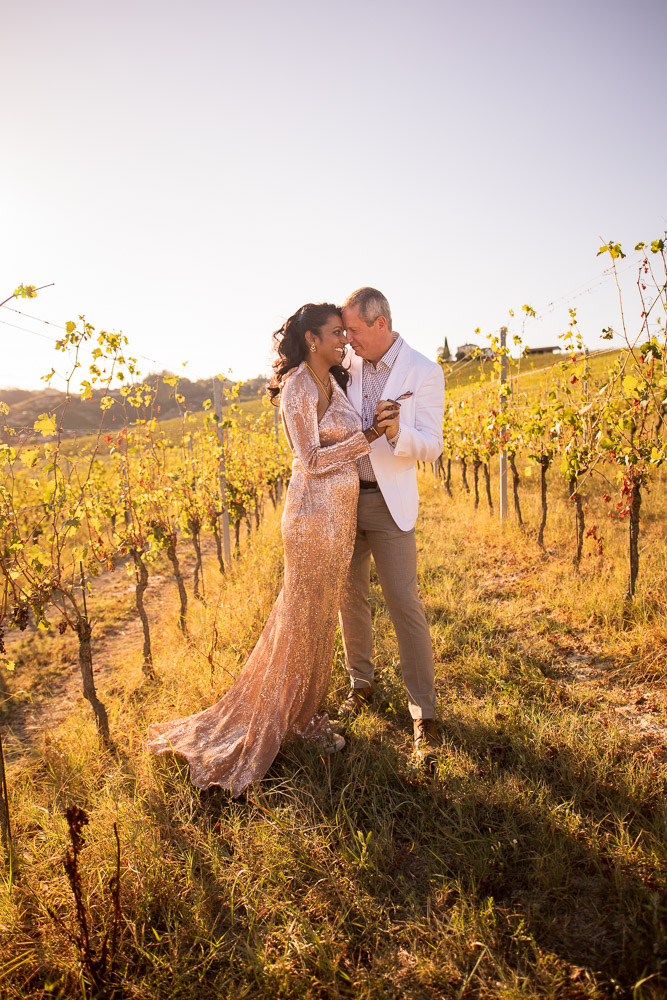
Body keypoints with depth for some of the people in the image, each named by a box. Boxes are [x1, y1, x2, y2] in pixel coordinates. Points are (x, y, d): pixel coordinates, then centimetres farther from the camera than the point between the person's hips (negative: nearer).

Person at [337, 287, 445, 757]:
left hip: (389, 502, -4)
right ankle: (362, 683, 33)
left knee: (405, 603, -4)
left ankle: (424, 713, 9)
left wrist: (397, 432, -29)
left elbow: (432, 446, -8)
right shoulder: (348, 362, 3)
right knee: (349, 595, 13)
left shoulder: (424, 373, -8)